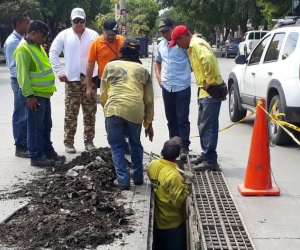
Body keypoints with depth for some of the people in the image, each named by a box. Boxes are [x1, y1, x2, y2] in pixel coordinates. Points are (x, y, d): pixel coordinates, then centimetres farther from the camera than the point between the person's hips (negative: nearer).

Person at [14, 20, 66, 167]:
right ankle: (36, 157, 3)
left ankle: (48, 152, 27)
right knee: (36, 127, -3)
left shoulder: (37, 46, 14)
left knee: (46, 125, 17)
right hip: (34, 95, -10)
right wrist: (29, 95, -24)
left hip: (44, 93, 10)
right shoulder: (23, 49, -17)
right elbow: (23, 74, -21)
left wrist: (50, 87, 22)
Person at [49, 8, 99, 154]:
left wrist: (100, 73, -6)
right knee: (71, 113, 2)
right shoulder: (64, 35, 1)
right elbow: (53, 52, 2)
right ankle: (68, 142, 10)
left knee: (90, 113, 7)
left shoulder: (93, 35, 2)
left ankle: (89, 140, 16)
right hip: (72, 79, -1)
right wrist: (59, 72, -4)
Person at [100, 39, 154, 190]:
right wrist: (148, 123, 27)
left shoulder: (110, 66, 19)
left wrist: (106, 109, 39)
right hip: (135, 111, 2)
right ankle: (138, 177, 27)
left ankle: (123, 180, 7)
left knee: (117, 146, 11)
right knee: (135, 143, 23)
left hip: (114, 109, -2)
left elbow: (103, 93, 21)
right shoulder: (143, 71, 21)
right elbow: (149, 100, 20)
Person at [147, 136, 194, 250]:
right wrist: (187, 182, -23)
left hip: (158, 219, 7)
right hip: (172, 223, -7)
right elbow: (178, 202, -25)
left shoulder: (153, 164, -9)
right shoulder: (174, 176, -31)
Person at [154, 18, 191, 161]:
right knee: (171, 119, 13)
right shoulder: (160, 46, 11)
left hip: (182, 87, -6)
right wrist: (158, 76, 12)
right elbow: (157, 62, 25)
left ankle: (184, 147, 0)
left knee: (182, 119, -4)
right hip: (167, 87, 6)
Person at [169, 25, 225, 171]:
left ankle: (210, 160, -4)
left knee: (209, 126, -8)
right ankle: (206, 154, 27)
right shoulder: (193, 46, 17)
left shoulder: (197, 44, -15)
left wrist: (209, 82, -25)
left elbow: (208, 59, -33)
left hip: (211, 90, -11)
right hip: (205, 91, 11)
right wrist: (204, 83, 11)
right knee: (202, 125, 17)